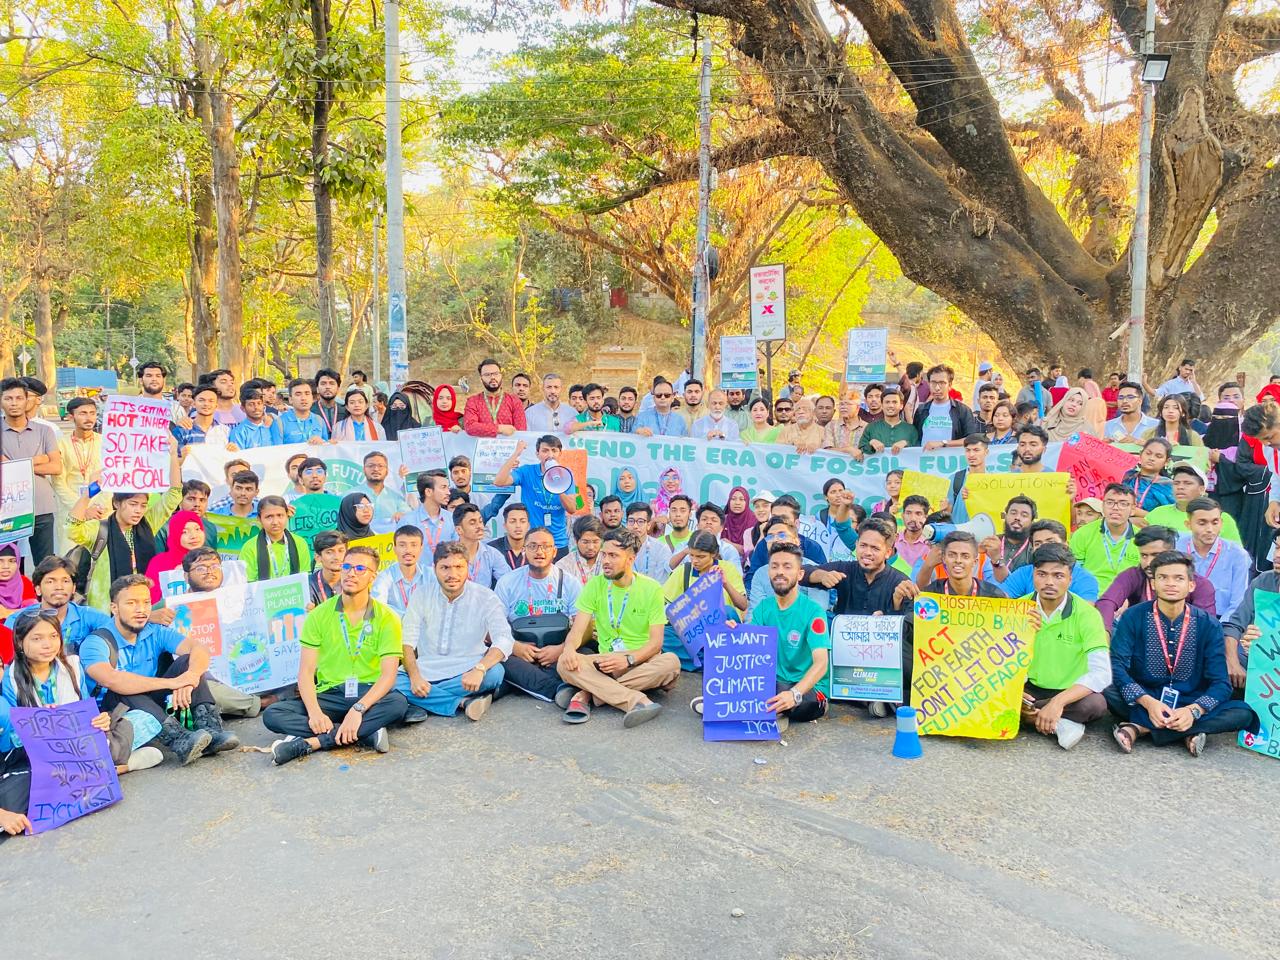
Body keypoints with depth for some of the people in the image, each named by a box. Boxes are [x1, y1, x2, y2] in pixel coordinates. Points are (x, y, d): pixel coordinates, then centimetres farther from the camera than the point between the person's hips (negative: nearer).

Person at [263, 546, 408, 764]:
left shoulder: (387, 618, 0)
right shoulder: (319, 615, 5)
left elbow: (388, 674, -9)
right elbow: (306, 671, -1)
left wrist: (358, 709, -26)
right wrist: (314, 711, -20)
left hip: (370, 695, -2)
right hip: (329, 695, 2)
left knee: (398, 703, -34)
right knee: (272, 715, -22)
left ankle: (309, 743, -31)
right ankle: (367, 734, -27)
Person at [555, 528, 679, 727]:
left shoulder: (652, 589, -2)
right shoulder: (595, 585, 4)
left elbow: (656, 642, -8)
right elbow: (578, 629, -3)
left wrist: (629, 659, -26)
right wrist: (569, 647, -27)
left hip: (641, 662, -1)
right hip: (605, 662, 1)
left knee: (671, 662, -34)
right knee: (565, 664, -28)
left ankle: (587, 693, -30)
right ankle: (638, 701, -37)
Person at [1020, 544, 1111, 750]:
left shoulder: (1086, 613, -13)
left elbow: (1102, 674, -24)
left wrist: (1058, 702, -35)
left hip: (1070, 694, -3)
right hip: (1030, 690, 3)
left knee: (1096, 703, -35)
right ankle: (1060, 724, -19)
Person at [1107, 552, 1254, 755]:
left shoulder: (1208, 625, -4)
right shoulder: (1133, 617, -8)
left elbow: (1220, 682, -9)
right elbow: (1117, 666, -16)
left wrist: (1194, 710, -27)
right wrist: (1148, 702, -31)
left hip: (1189, 705, 2)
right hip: (1143, 700, -2)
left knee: (1242, 713, -24)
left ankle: (1142, 727, -24)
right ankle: (1185, 732, -22)